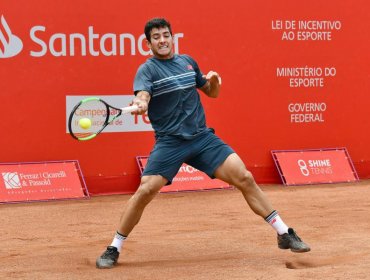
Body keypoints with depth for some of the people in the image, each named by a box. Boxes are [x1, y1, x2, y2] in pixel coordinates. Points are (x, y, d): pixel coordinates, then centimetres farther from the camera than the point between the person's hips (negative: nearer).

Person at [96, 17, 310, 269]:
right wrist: (140, 104, -47)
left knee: (244, 178, -6)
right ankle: (114, 249, 0)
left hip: (202, 137, 4)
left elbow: (212, 93, 22)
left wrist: (213, 81, -1)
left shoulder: (188, 61, 11)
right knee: (145, 191, -18)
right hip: (169, 142, -3)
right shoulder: (147, 70, -3)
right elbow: (142, 97, -23)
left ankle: (284, 234, 5)